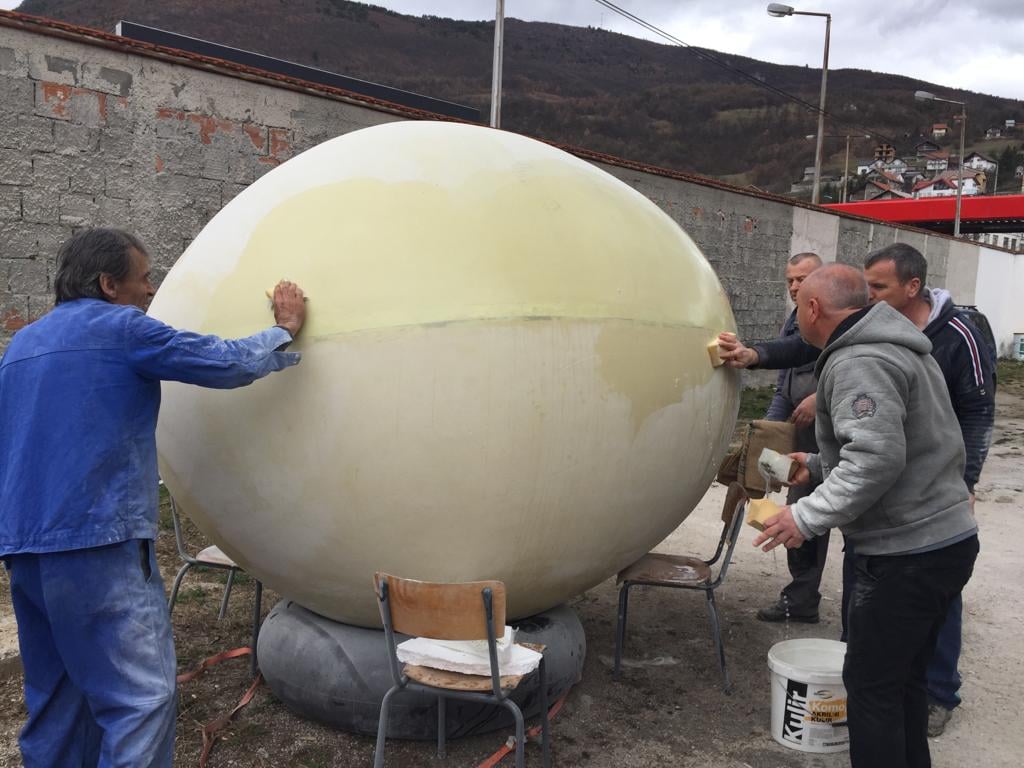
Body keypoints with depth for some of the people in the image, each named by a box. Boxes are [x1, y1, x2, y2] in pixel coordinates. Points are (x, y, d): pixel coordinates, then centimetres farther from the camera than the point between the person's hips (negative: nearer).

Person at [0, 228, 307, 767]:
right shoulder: (121, 327, -6)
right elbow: (229, 364, -5)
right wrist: (285, 328, 10)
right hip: (99, 541, -9)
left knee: (54, 698, 17)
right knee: (142, 696, -6)